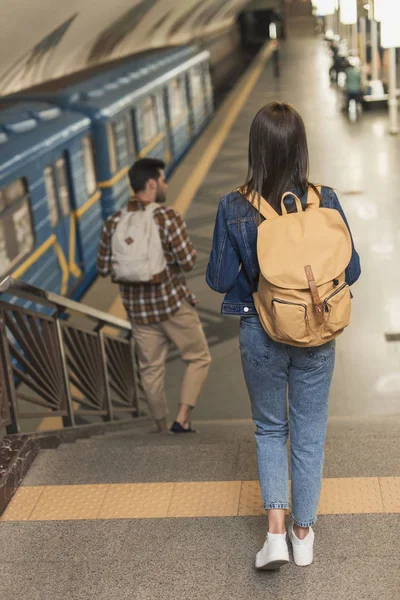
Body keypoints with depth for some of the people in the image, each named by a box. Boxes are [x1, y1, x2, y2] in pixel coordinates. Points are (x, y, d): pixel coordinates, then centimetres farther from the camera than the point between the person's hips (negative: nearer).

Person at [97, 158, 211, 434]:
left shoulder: (114, 223, -1)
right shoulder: (168, 217, -15)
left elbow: (104, 268, 5)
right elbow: (188, 262, -16)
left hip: (138, 308, 5)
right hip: (173, 302, -5)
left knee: (151, 369, 16)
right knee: (199, 358, 12)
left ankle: (163, 428, 25)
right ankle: (183, 419, 3)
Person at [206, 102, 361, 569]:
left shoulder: (234, 208, -16)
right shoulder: (325, 202, -12)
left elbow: (219, 280, -8)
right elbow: (351, 271, -4)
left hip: (260, 335, 0)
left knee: (270, 429, 20)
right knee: (309, 433, 17)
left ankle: (276, 531, 11)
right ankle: (303, 533, 30)